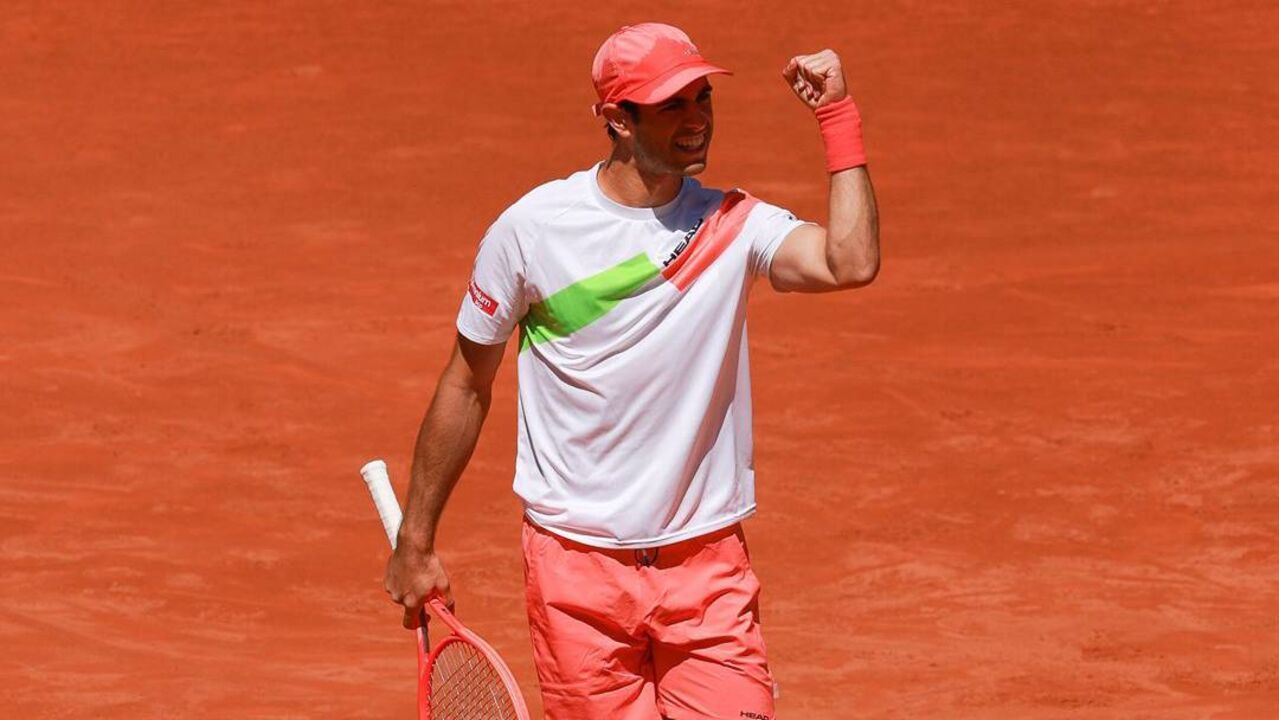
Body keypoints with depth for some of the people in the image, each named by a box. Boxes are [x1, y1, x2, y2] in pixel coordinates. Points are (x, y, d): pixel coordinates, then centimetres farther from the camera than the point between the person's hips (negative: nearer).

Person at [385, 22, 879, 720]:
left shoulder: (733, 224, -2)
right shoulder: (531, 228, -4)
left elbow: (850, 263, -23)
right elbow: (467, 386, 6)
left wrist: (838, 116, -19)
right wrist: (415, 539, 9)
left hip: (707, 560, 1)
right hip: (576, 556, -1)